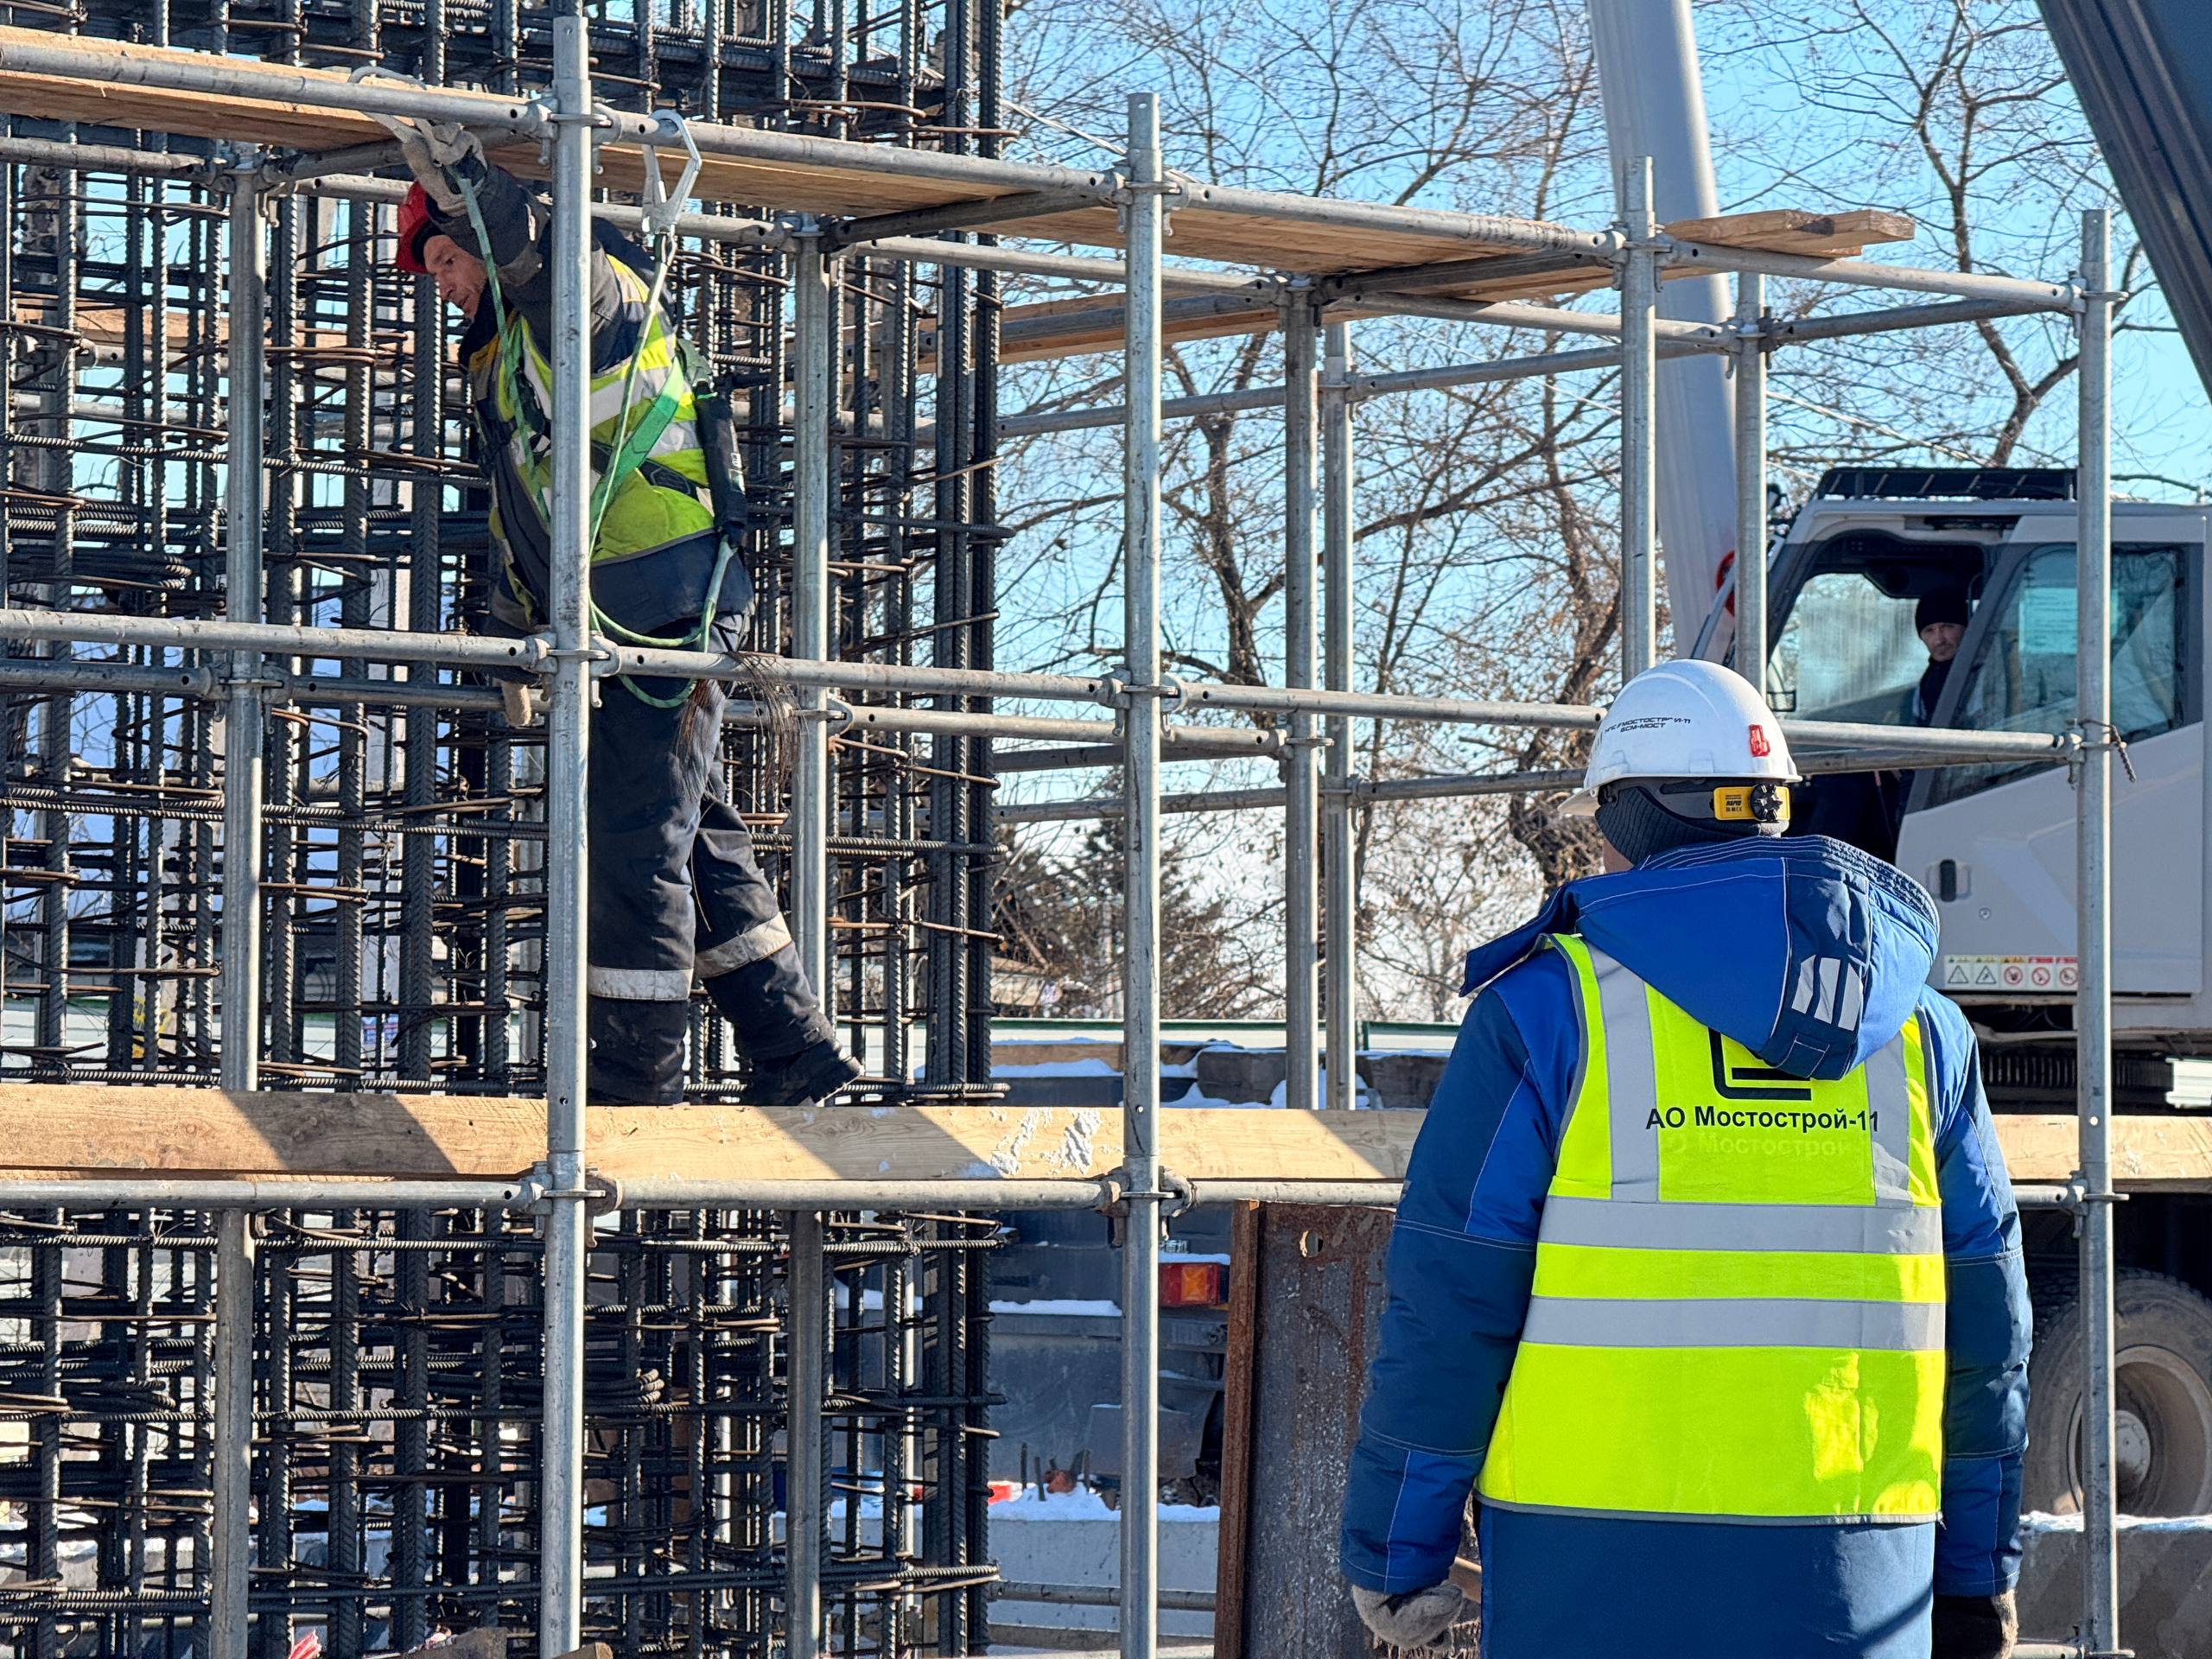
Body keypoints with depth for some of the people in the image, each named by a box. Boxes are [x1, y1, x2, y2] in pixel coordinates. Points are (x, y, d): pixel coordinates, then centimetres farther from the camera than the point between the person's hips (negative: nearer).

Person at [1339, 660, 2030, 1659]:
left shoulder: (1549, 1013, -2)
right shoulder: (1916, 1029, 10)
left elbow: (1446, 1309, -4)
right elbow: (1983, 1325, 11)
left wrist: (1395, 1554, 3)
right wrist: (1975, 1575, 18)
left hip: (1598, 1578, -3)